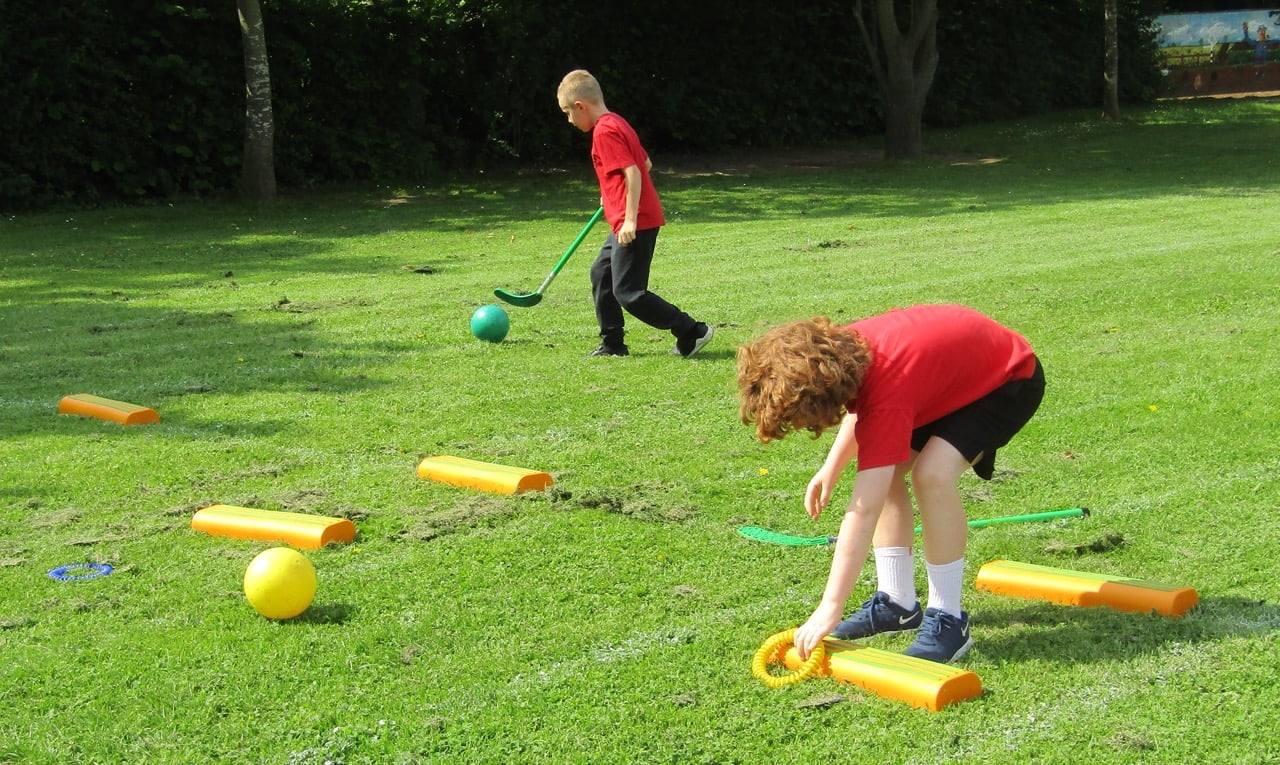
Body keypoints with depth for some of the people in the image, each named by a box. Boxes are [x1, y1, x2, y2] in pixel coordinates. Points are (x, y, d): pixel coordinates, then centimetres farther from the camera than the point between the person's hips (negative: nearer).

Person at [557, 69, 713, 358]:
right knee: (601, 273, 18)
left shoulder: (604, 131, -16)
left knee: (628, 292, -8)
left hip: (636, 224, -11)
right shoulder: (617, 124, 14)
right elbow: (645, 163, 22)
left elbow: (633, 172, -24)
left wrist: (630, 219, -25)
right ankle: (612, 343, 23)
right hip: (627, 221, 11)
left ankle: (691, 331, -5)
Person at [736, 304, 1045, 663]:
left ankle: (947, 620, -17)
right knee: (882, 473, 1)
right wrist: (831, 468, 1)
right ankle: (898, 603, 9)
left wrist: (829, 609, -37)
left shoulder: (887, 399, -38)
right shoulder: (842, 348, -16)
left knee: (932, 473, -28)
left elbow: (863, 512, -38)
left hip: (1010, 379, -9)